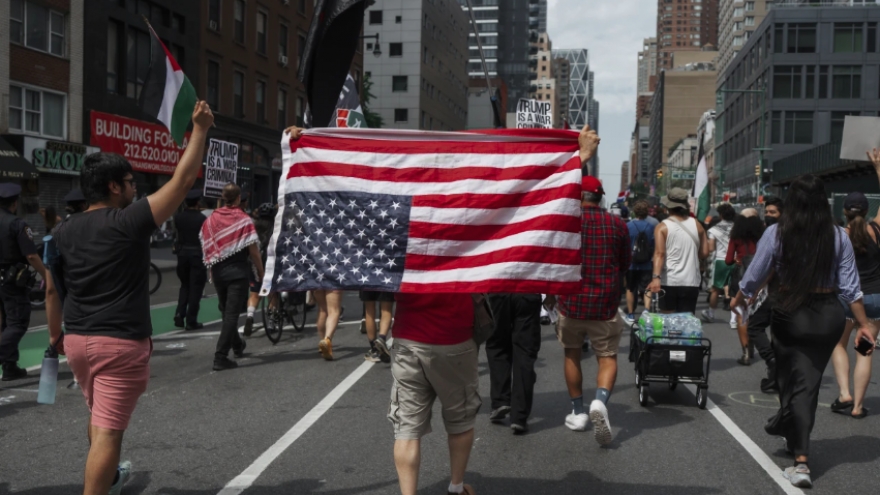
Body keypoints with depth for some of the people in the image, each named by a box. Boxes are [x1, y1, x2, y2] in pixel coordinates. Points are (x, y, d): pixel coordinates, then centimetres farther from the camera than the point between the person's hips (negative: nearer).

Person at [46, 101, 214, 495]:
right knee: (108, 430, -3)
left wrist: (55, 334, 25)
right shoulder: (130, 221, -13)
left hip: (77, 340, 7)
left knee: (99, 416, 28)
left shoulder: (63, 232, 5)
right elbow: (183, 180, -13)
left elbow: (52, 289, 12)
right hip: (122, 343, -7)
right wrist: (200, 129, -7)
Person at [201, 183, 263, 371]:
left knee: (226, 311, 21)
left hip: (218, 271, 5)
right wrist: (260, 271, 0)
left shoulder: (210, 219, 3)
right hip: (238, 271, -5)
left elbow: (206, 248, 8)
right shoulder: (243, 220, -10)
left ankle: (237, 345, 41)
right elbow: (253, 251, -12)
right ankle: (220, 357, -9)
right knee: (232, 314, -3)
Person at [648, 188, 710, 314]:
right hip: (691, 282, 2)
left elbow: (659, 253, -16)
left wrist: (656, 277, -24)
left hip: (668, 282, -2)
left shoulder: (663, 227, -3)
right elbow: (704, 253, 7)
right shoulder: (696, 225, 7)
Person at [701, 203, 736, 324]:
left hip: (721, 260, -1)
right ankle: (734, 319, -1)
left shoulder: (714, 229, -1)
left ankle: (710, 314, 30)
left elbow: (711, 249, -5)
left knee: (716, 289, 14)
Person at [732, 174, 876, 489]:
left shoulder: (777, 233, -8)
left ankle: (801, 460, 7)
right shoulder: (838, 236, -2)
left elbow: (755, 276, -1)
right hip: (829, 315, 2)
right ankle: (788, 428, 34)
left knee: (793, 381, 7)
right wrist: (864, 323, 5)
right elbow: (849, 286, -2)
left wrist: (739, 299, 17)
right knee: (810, 381, 14)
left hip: (790, 315, -2)